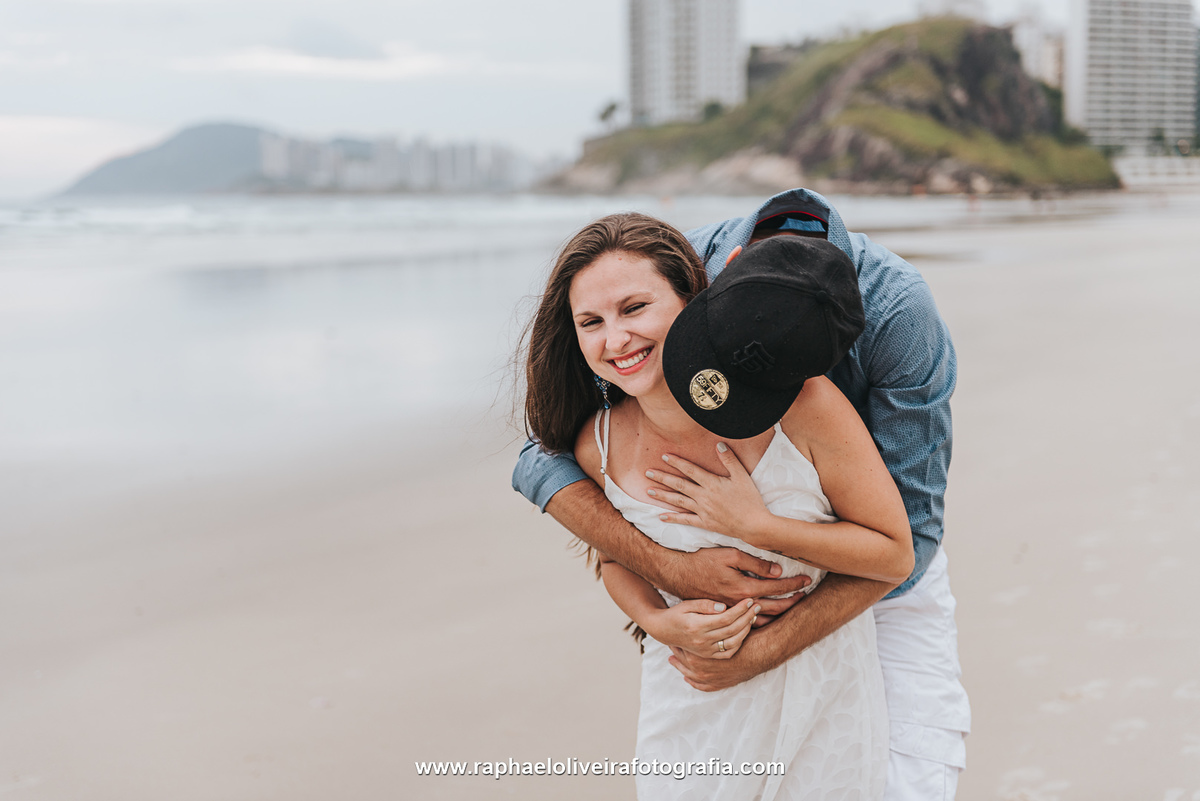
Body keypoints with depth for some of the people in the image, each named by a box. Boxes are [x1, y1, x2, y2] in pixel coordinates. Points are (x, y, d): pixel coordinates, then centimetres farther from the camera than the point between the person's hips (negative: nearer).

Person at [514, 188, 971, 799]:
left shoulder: (898, 309, -31)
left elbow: (905, 529, -27)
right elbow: (545, 459, -23)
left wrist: (763, 653, -33)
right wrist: (672, 570, -38)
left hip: (885, 574, -1)